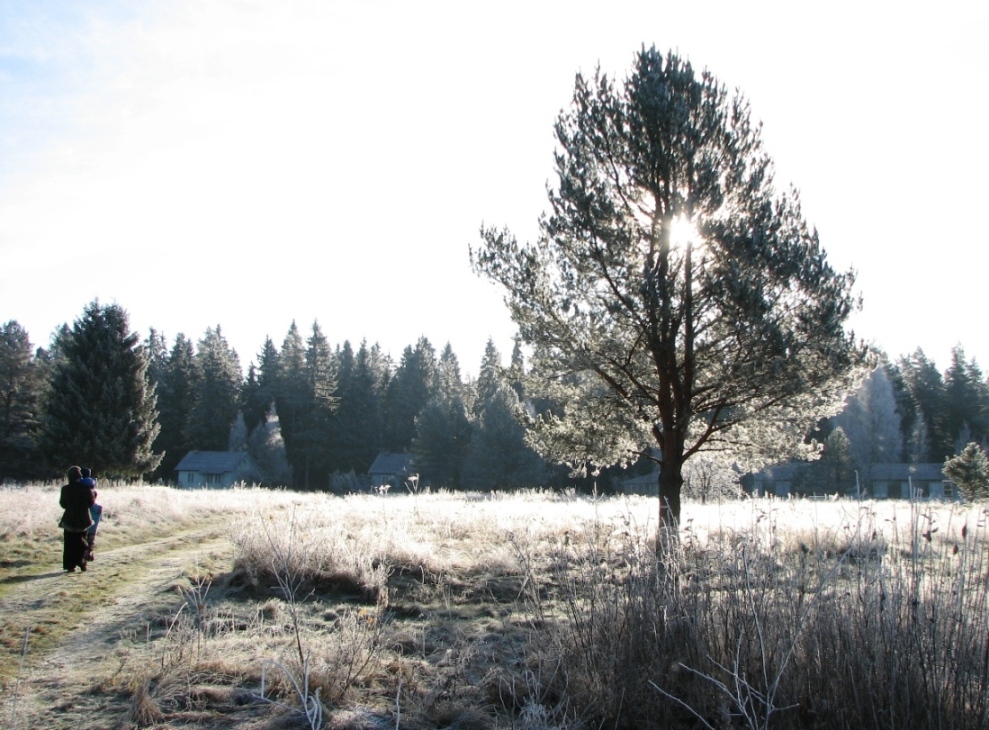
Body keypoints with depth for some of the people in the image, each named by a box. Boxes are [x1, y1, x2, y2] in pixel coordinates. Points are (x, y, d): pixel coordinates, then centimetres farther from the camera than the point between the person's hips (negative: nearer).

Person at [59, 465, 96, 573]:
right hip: (83, 520, 1)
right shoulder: (86, 488, -9)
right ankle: (81, 563, 11)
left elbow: (63, 504, 0)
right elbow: (91, 503, -1)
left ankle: (70, 565, 3)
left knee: (69, 544, 7)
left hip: (70, 520, -1)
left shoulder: (66, 489, -10)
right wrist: (94, 495, 16)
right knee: (81, 542, 17)